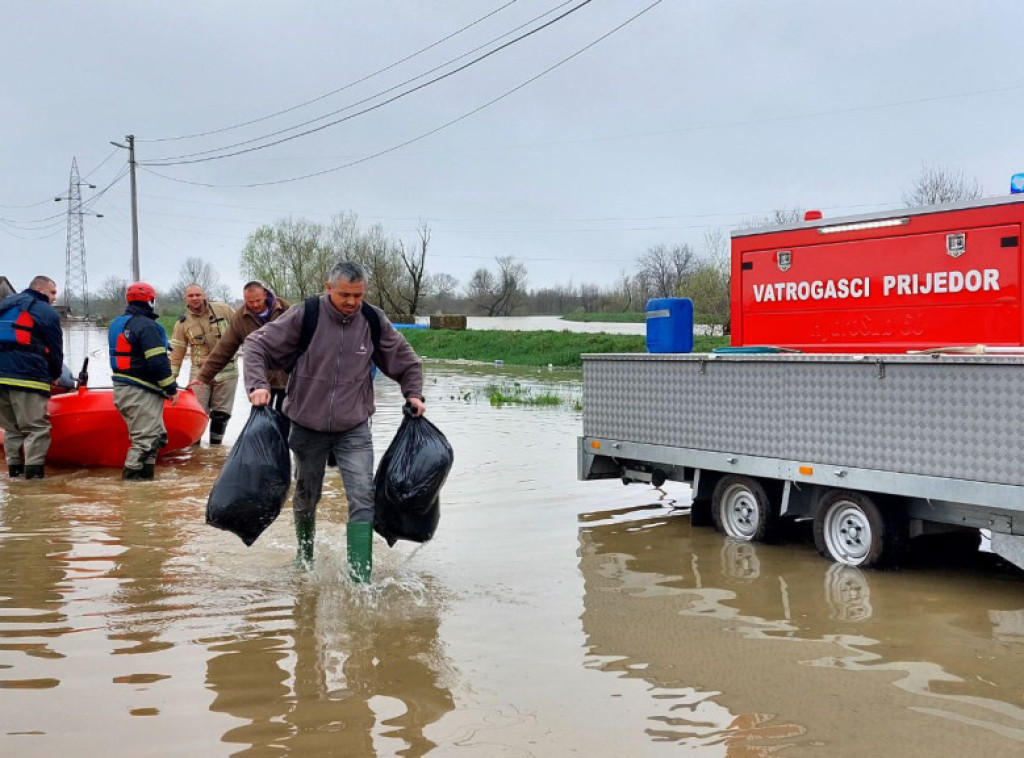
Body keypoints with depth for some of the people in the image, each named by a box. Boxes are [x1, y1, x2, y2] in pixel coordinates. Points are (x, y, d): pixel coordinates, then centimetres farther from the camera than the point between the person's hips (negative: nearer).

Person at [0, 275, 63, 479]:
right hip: (28, 377, -7)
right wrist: (55, 375, 19)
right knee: (36, 427, -6)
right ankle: (34, 470, -13)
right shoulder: (46, 312, 2)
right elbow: (55, 350, 3)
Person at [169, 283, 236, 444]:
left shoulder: (223, 310, -2)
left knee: (221, 414, 8)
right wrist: (171, 378, 0)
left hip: (227, 371, 0)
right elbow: (176, 352, 3)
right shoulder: (182, 324, 0)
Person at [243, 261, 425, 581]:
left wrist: (413, 393, -1)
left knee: (363, 498, -12)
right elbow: (257, 344, -7)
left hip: (354, 429, 1)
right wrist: (258, 385, -19)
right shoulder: (305, 316, -12)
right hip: (308, 426, 0)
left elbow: (406, 360, 11)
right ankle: (304, 556, 43)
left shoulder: (374, 322, -4)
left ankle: (360, 576, -11)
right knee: (306, 496, 17)